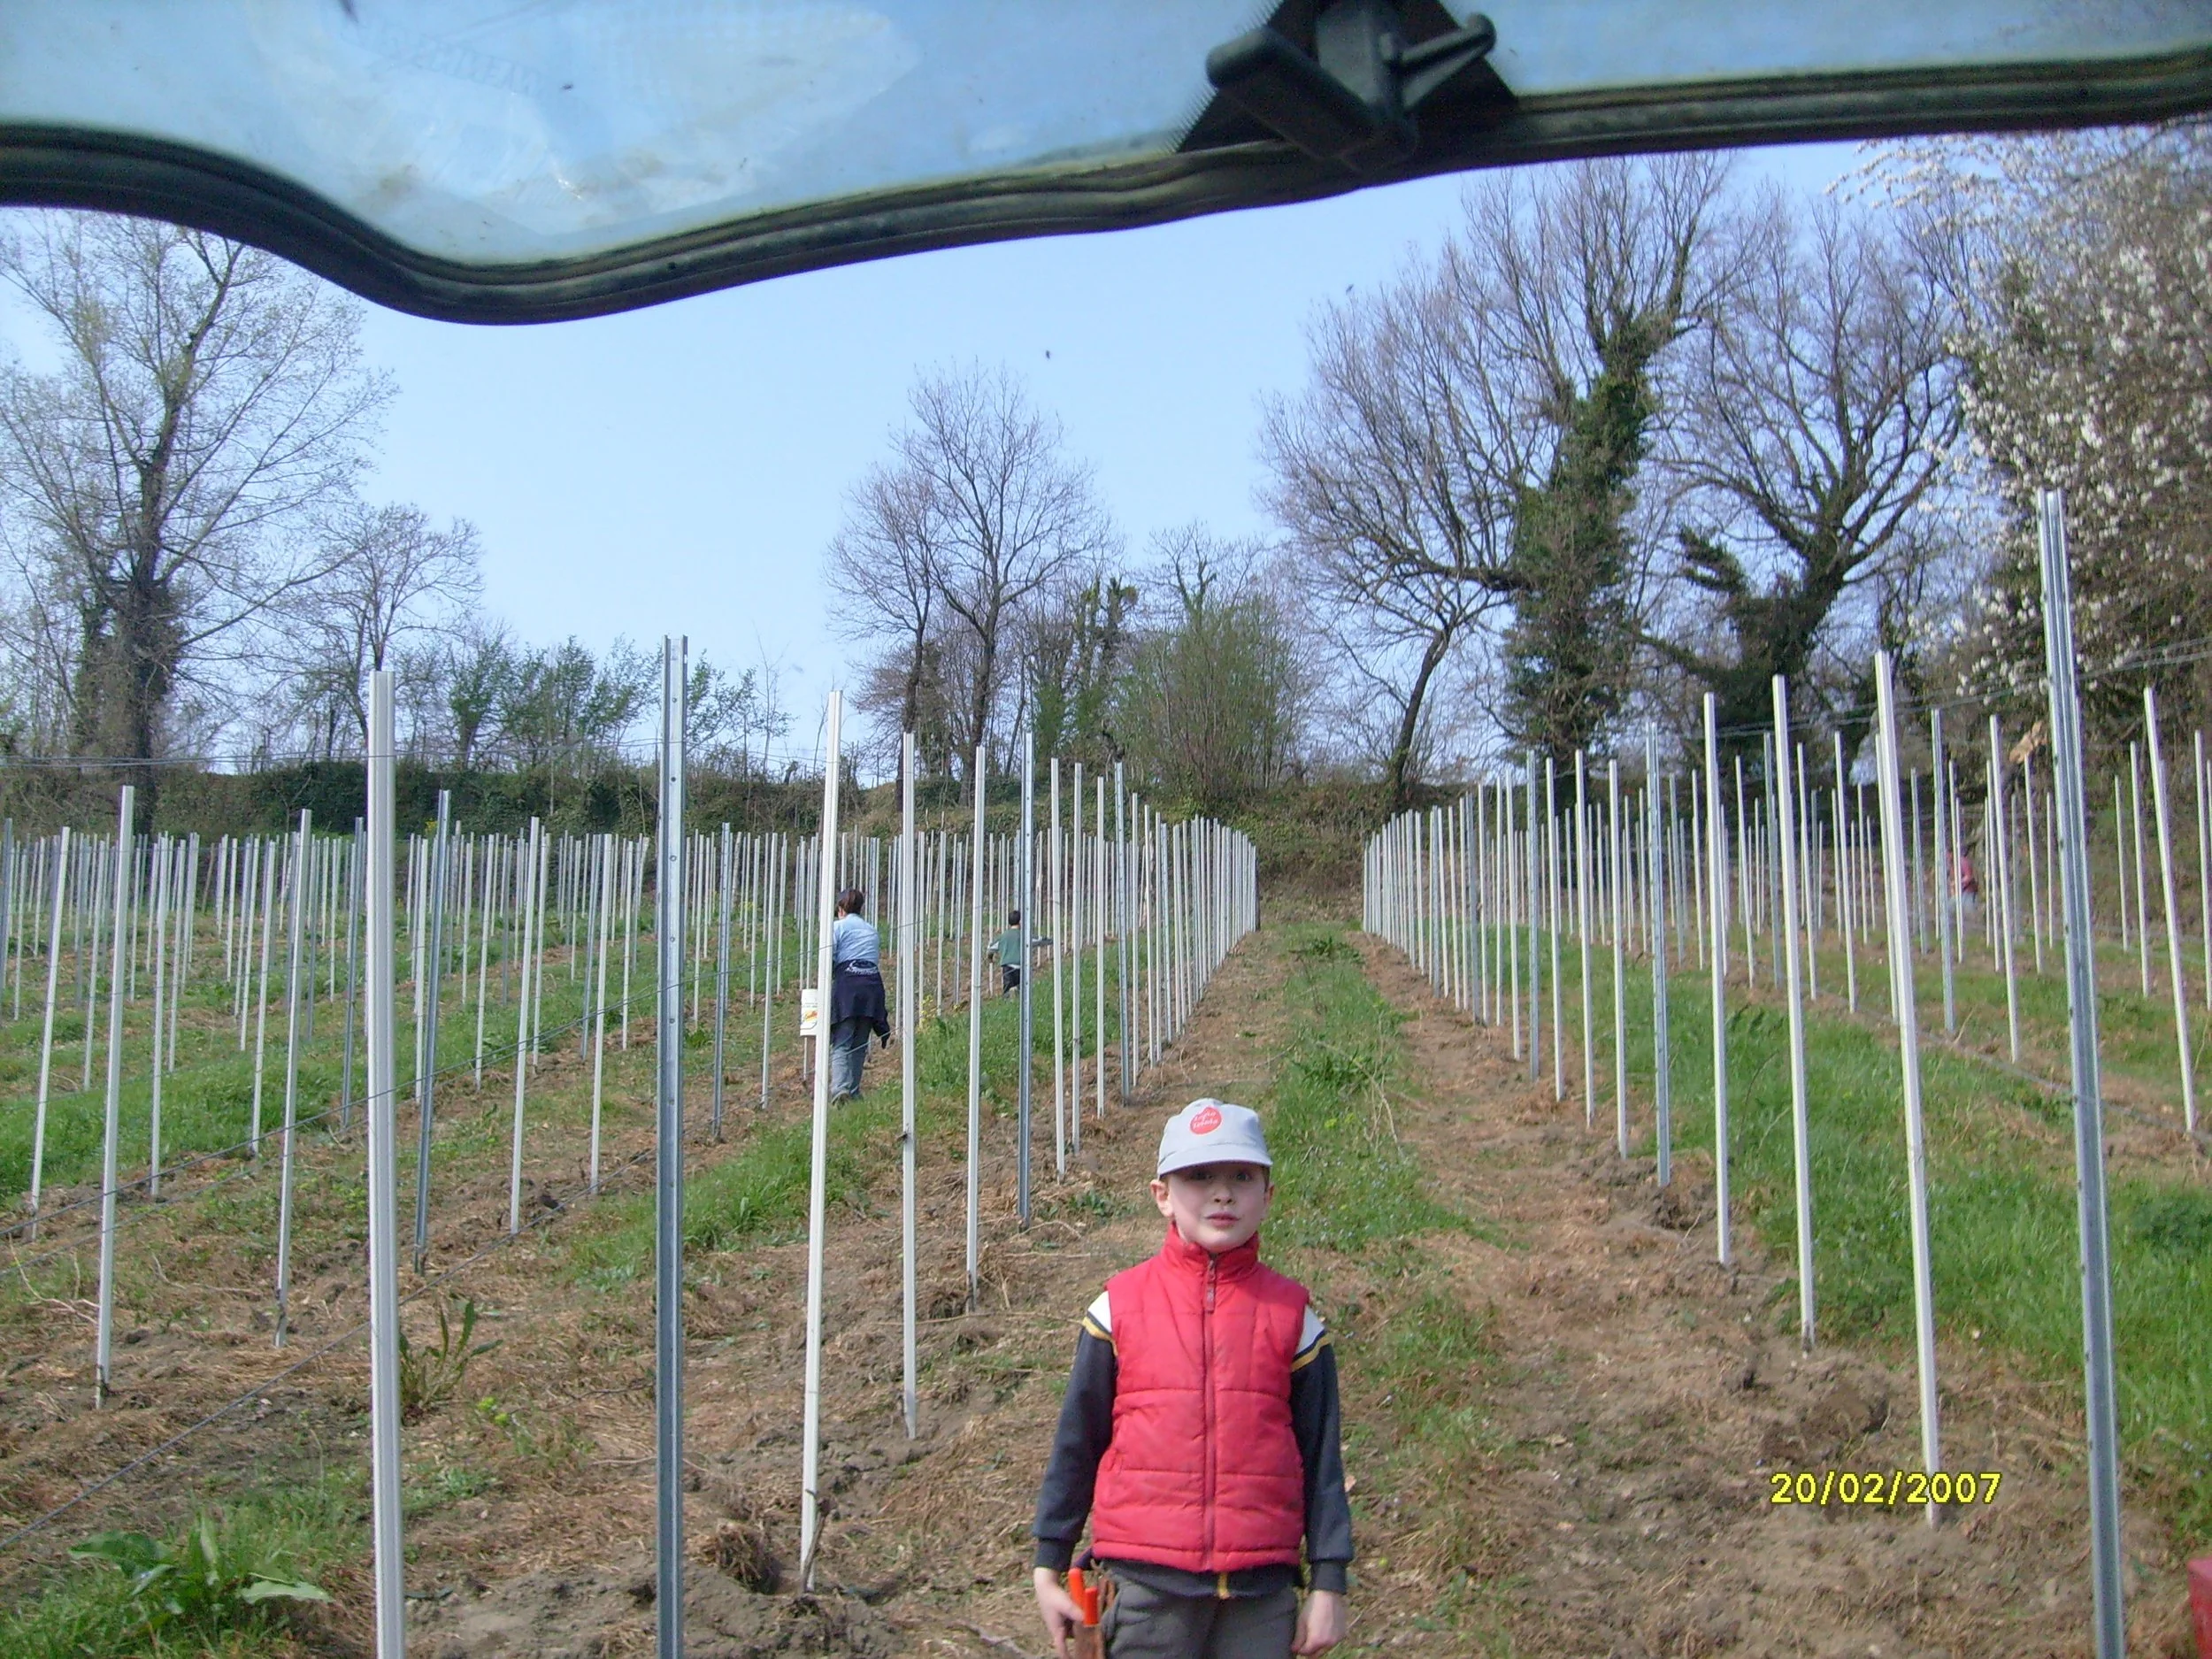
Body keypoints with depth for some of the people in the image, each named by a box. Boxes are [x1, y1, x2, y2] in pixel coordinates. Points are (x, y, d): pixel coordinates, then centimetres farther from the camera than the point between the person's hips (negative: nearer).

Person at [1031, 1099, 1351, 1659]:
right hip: (1147, 1586, -1)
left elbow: (1321, 1457, 7)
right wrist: (1049, 1569, 8)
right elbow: (1075, 1444, 6)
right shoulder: (1119, 1308, 0)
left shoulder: (1292, 1316, 3)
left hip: (1262, 1591, 1)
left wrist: (1328, 1584, 5)